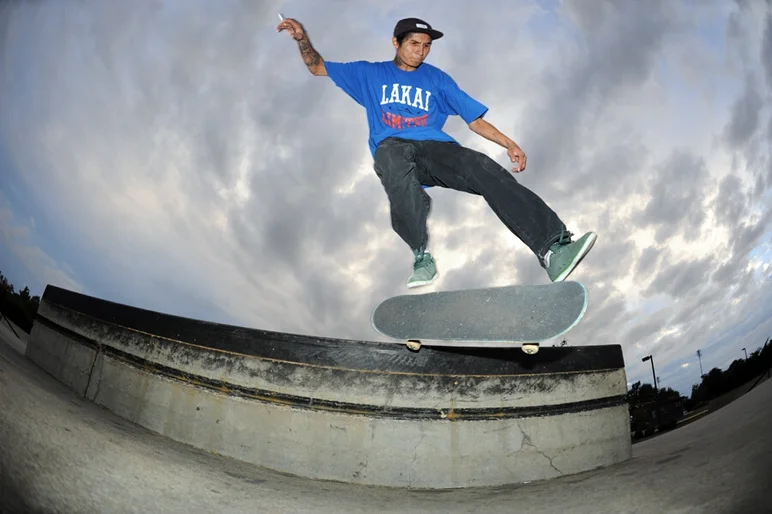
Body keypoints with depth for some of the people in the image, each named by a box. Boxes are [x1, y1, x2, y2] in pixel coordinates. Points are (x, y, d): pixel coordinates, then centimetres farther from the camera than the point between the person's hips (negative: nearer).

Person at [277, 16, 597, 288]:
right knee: (392, 156, -41)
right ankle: (422, 255, -40)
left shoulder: (437, 79, 25)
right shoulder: (370, 74, 25)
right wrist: (303, 39, 8)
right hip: (392, 147, -1)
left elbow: (474, 119, 20)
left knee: (485, 170, -30)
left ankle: (552, 249, -43)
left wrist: (509, 144, 6)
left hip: (435, 148, 1)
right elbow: (317, 67, 28)